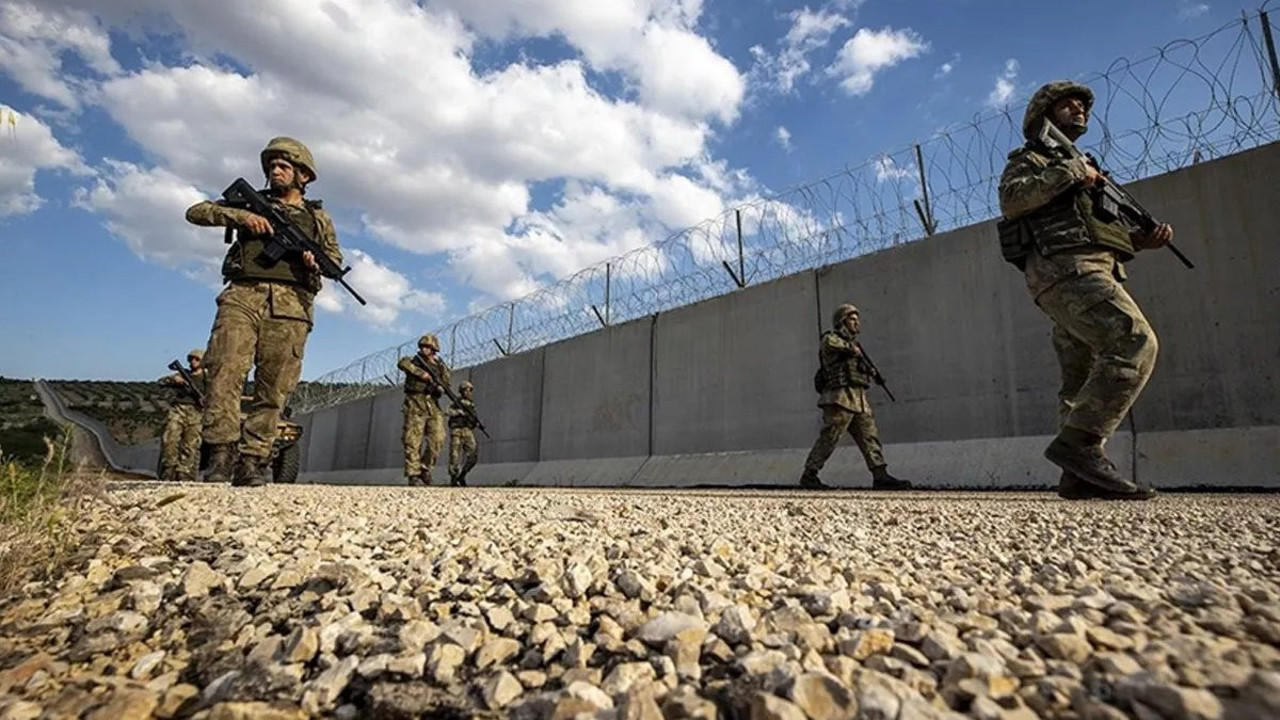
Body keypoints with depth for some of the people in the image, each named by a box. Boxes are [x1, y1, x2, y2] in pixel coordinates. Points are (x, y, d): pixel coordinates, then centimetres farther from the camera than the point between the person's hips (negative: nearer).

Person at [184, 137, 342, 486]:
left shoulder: (318, 217, 23)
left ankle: (253, 460, -3)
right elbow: (196, 212, 18)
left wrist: (316, 261, -4)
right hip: (243, 296, 0)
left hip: (290, 304, 0)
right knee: (225, 372, -17)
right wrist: (241, 215, 1)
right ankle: (222, 451, -14)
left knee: (273, 388, -5)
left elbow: (336, 258, 19)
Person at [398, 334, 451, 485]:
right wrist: (421, 373, -22)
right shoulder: (414, 360, 6)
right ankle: (413, 475, -4)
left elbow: (446, 385, 9)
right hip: (415, 405, -3)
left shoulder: (439, 366, 14)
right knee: (413, 441, -6)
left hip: (433, 406, 3)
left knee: (438, 439, -6)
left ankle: (425, 468, 10)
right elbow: (402, 363, -17)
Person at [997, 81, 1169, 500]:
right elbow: (1011, 199, -12)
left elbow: (1104, 233, 30)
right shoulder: (1029, 159, 12)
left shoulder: (1084, 167, 36)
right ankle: (1078, 443, -25)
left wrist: (1143, 240, 13)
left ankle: (1079, 475, 0)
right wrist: (1069, 172, -10)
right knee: (1135, 344, -23)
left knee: (1083, 380, 1)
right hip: (1065, 270, -9)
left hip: (1089, 273, 9)